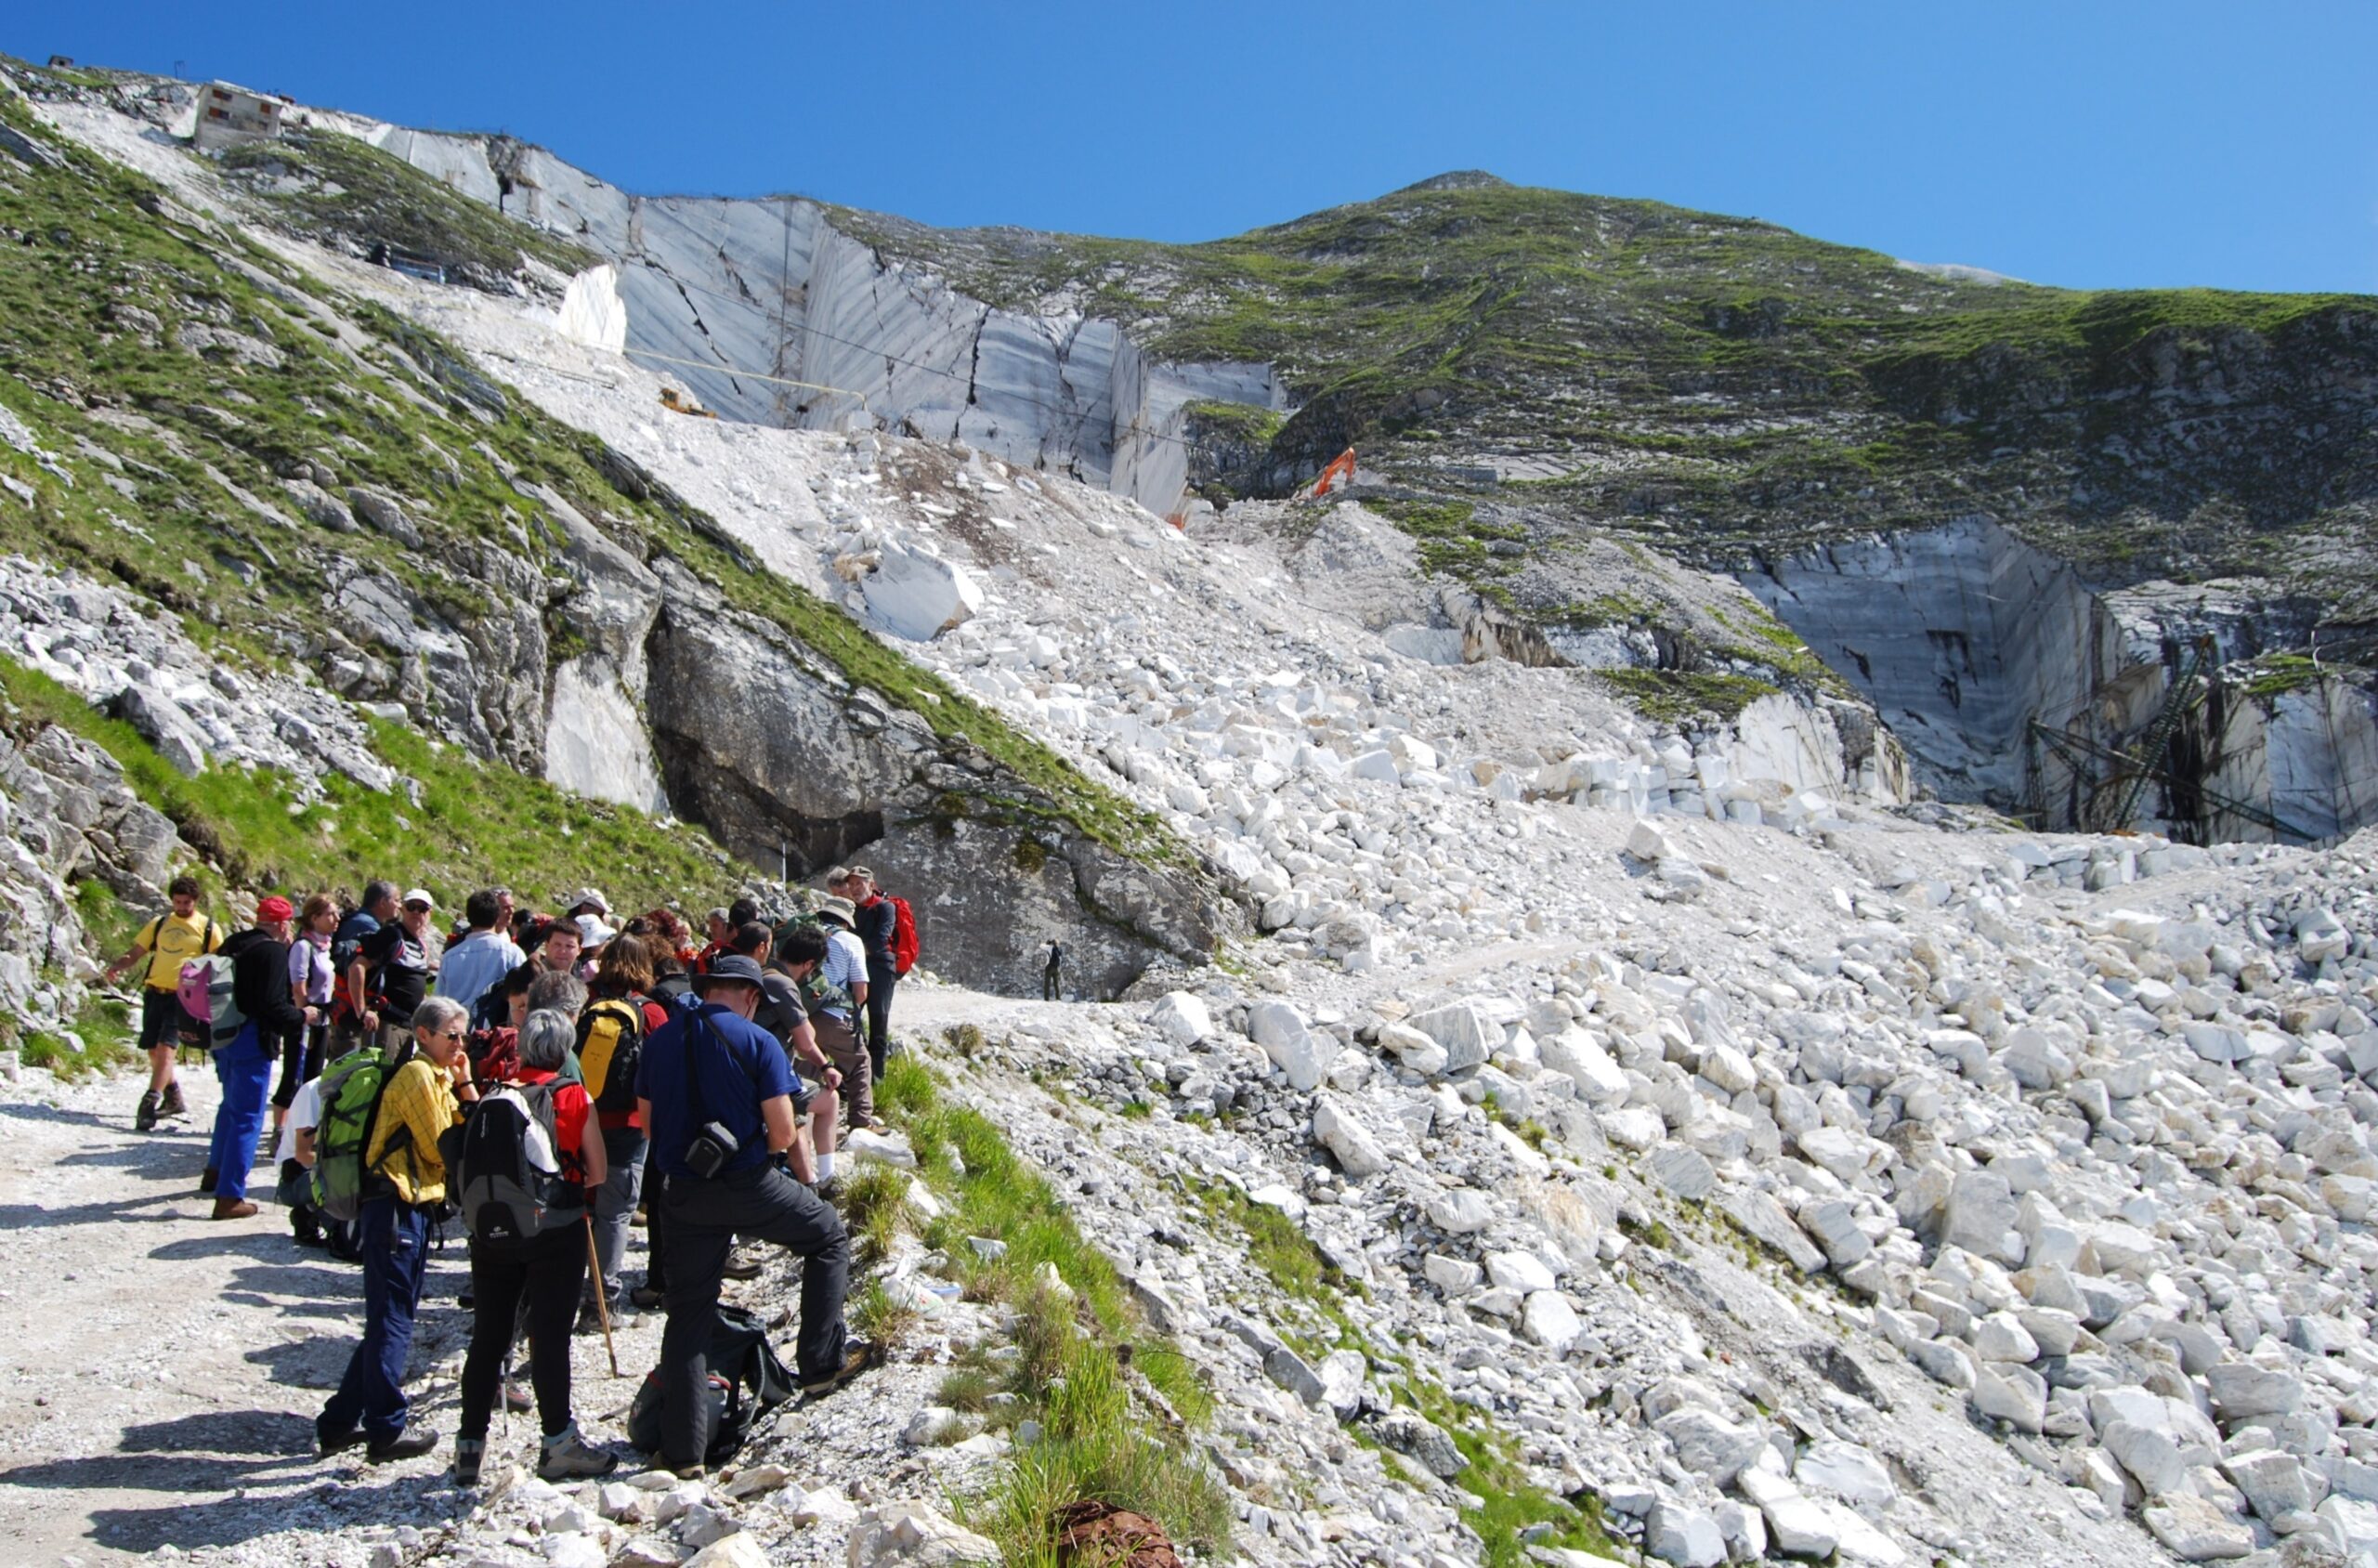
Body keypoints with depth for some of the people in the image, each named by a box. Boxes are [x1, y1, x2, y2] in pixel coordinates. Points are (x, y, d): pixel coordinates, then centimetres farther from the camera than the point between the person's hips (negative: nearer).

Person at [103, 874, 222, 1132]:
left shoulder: (208, 928, 4)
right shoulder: (159, 924, 15)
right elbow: (135, 953, 14)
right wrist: (116, 966, -6)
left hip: (183, 996, -5)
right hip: (154, 992, 5)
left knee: (165, 1049, -16)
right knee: (154, 1051, 11)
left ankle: (150, 1103, -19)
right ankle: (173, 1101, 26)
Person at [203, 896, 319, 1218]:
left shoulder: (233, 945, 11)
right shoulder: (274, 952, -16)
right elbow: (271, 1006, -21)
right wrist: (301, 1016, -7)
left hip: (223, 1035, 9)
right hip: (252, 1039, -9)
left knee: (232, 1104, 28)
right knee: (247, 1116, -3)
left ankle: (216, 1171, 42)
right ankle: (230, 1197, -2)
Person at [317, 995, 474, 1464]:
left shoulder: (436, 1076, 19)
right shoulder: (417, 1075, -12)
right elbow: (440, 1148, -12)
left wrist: (465, 1084, 3)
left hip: (411, 1209, 10)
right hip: (396, 1208, -10)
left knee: (390, 1321, 16)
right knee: (392, 1323, -4)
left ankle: (340, 1422, 22)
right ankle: (385, 1430, 3)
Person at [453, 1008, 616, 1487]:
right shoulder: (576, 1098, -3)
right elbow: (597, 1174, -1)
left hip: (494, 1228, 3)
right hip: (558, 1230, -3)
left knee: (488, 1336, 9)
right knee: (550, 1335, 0)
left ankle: (470, 1447, 13)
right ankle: (558, 1443, 4)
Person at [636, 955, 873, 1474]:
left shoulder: (660, 1041, 6)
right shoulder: (757, 1042, -9)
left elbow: (647, 1120, 12)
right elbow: (783, 1132, -12)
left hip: (683, 1193, 4)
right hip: (749, 1185, -4)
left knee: (688, 1315, 11)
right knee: (830, 1235, 20)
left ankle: (682, 1448, 11)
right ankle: (822, 1359, 17)